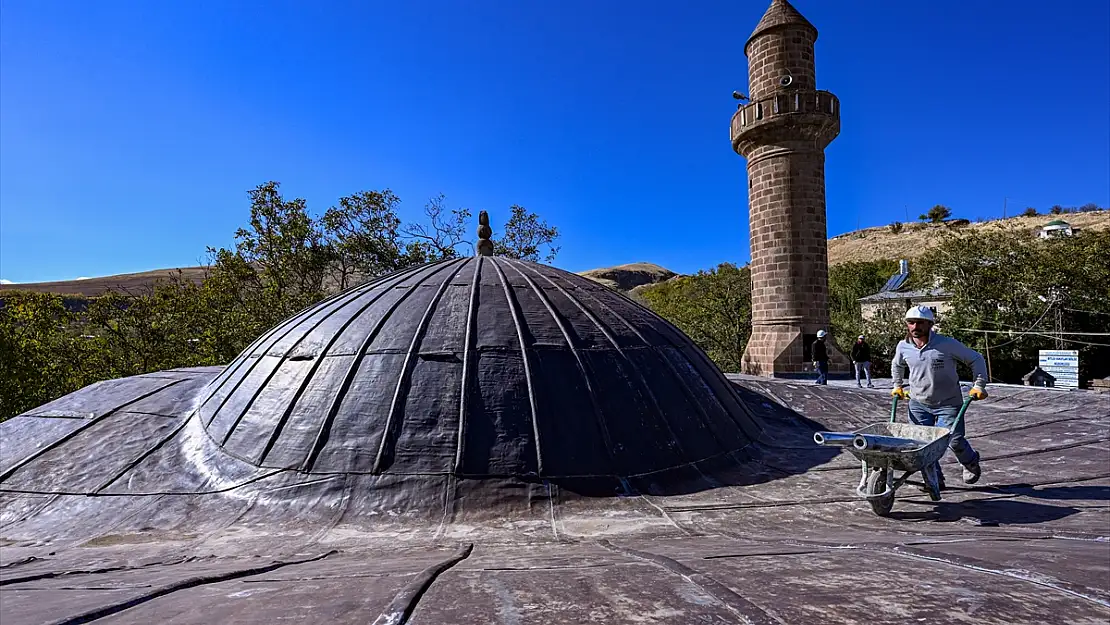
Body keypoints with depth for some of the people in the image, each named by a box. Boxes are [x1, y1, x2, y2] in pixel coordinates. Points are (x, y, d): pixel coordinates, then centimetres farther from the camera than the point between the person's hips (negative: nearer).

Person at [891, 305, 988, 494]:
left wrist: (979, 385, -7)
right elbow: (896, 365, 21)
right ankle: (935, 479, 18)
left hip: (948, 404, -3)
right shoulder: (903, 347, -2)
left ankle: (971, 463, 33)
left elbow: (976, 359, -4)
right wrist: (898, 386, 20)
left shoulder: (947, 344, -15)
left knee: (954, 441, -2)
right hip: (918, 403, 4)